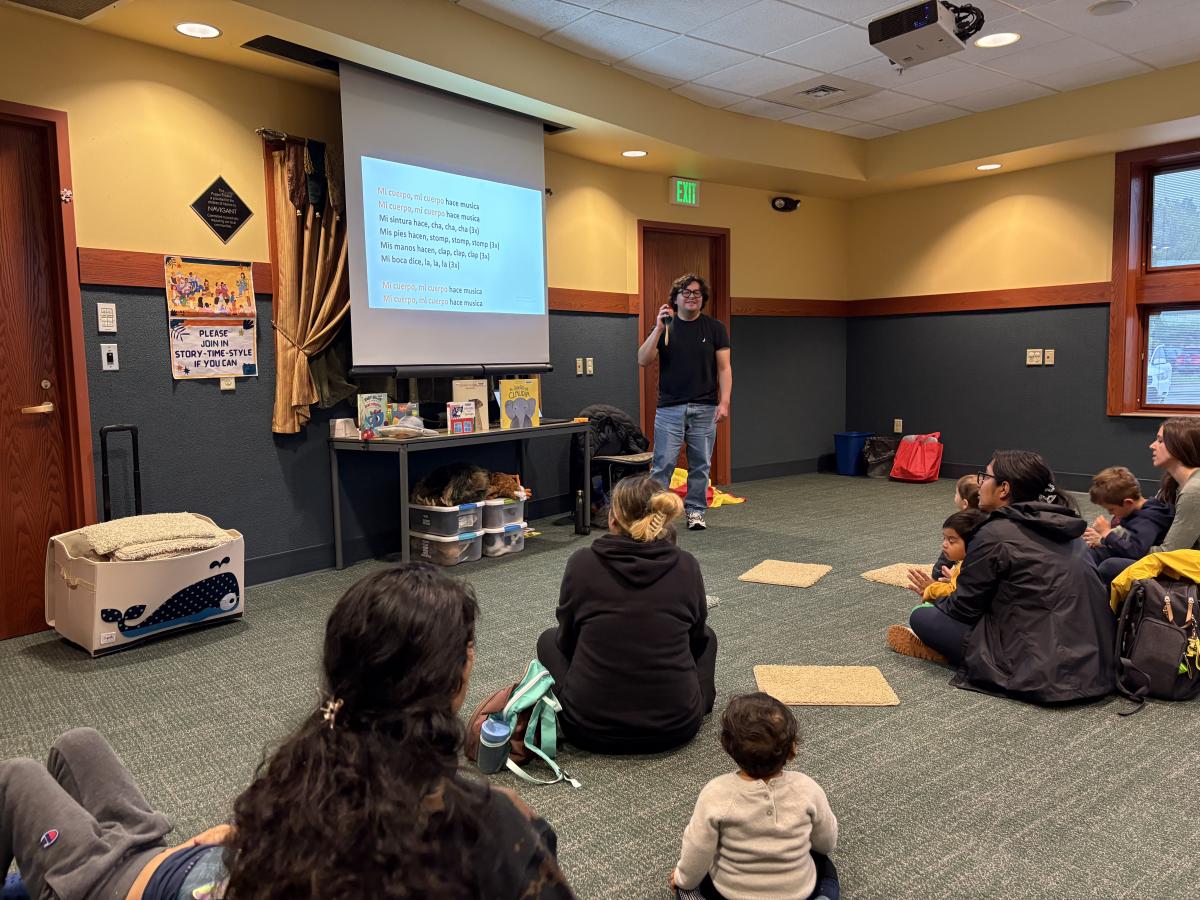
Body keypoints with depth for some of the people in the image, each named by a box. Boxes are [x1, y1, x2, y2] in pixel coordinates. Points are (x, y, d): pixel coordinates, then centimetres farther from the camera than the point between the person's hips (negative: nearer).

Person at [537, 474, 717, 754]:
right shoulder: (686, 565, -5)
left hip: (591, 728, -1)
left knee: (550, 639, 27)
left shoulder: (582, 562, -8)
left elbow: (567, 639, 7)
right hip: (675, 727, 1)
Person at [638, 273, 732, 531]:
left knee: (700, 464, 7)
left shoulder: (715, 328, 5)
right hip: (669, 408, -1)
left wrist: (724, 402, -9)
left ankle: (696, 511, 18)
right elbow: (643, 360, -6)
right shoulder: (664, 326, 5)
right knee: (663, 464, -4)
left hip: (704, 408, 1)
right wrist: (659, 328, -14)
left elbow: (724, 368, 2)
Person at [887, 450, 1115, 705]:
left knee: (921, 616, 2)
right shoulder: (1060, 526, 10)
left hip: (1042, 673, -8)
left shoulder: (996, 534, -13)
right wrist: (953, 588, 28)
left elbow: (964, 607, -3)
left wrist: (935, 598, 19)